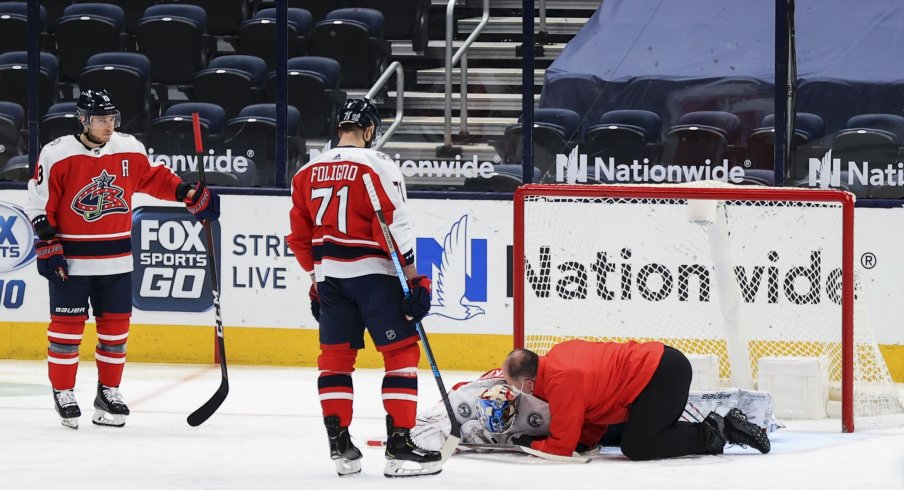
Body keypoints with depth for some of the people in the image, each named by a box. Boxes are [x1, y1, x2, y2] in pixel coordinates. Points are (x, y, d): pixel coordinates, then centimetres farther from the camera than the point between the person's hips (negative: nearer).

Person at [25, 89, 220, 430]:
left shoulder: (130, 150, 2)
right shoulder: (57, 155, -11)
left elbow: (153, 177, 16)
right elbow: (40, 203, -7)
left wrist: (189, 194, 6)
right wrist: (47, 245, -12)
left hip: (116, 260, 4)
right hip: (70, 260, -4)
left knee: (116, 324, 8)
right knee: (67, 325, 0)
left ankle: (108, 392, 19)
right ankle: (63, 393, 9)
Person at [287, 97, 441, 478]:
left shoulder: (308, 172, 10)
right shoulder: (376, 166, -8)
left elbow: (300, 236, 15)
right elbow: (394, 228, -14)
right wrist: (414, 281, -10)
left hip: (329, 275, 6)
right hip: (372, 274, -6)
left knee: (335, 356, 14)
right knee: (402, 352, -1)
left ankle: (339, 446, 13)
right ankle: (399, 446, -8)